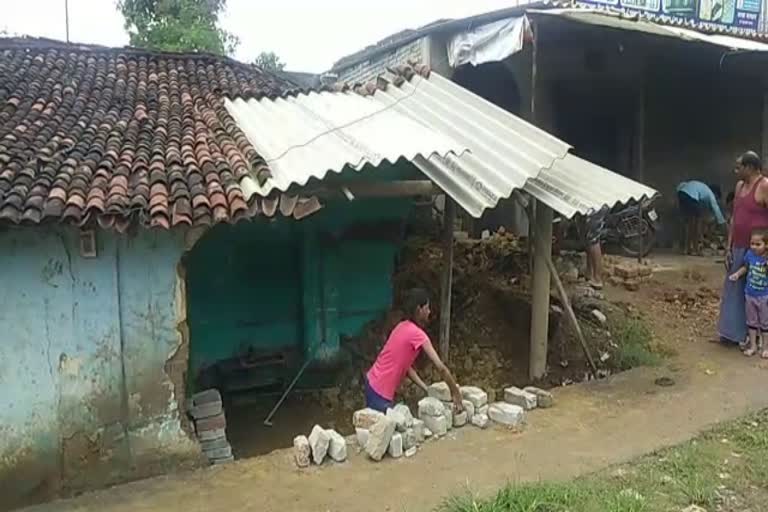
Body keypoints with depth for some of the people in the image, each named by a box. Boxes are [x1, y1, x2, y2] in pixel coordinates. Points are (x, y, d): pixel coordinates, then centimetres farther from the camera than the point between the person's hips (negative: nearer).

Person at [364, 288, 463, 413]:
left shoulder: (403, 327, 8)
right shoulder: (417, 334, -18)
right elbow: (441, 368, -17)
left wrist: (427, 390, 9)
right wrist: (456, 393, -7)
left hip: (374, 384, 9)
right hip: (380, 391, -9)